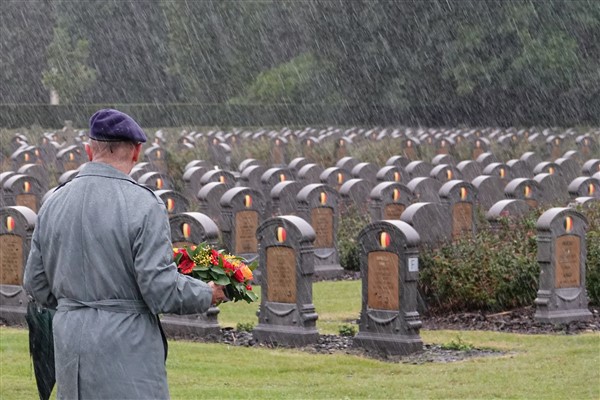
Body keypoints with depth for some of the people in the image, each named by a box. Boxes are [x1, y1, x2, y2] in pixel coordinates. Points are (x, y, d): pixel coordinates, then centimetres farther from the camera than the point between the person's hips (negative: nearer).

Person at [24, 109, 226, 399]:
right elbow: (161, 289, -15)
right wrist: (207, 294, 4)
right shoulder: (143, 205, -12)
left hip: (69, 345, 6)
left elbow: (36, 283, 12)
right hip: (126, 347, -6)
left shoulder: (53, 204, 6)